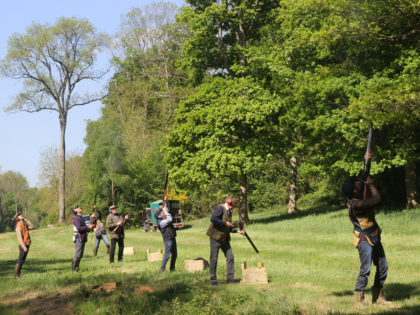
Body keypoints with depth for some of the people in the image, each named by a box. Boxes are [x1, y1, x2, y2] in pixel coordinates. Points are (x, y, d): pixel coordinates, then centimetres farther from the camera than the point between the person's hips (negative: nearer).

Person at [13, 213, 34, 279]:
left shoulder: (24, 225, 16)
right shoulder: (18, 226, -12)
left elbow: (32, 227, 24)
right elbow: (19, 238, -19)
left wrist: (26, 220, 13)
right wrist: (24, 247, -24)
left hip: (27, 245, 9)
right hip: (23, 245, -9)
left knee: (22, 260, 10)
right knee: (20, 260, -8)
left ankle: (18, 275, 14)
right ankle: (16, 276, -6)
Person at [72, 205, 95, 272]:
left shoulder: (81, 218, 19)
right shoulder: (76, 218, -11)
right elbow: (79, 228, -23)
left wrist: (91, 227, 9)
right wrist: (88, 227, -16)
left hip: (83, 239, 10)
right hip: (79, 238, -10)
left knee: (80, 255, 10)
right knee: (77, 255, -10)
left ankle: (76, 268, 15)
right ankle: (74, 269, -5)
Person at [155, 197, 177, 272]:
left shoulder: (165, 218, 10)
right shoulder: (161, 222, -17)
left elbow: (168, 209, 19)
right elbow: (169, 219, -28)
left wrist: (166, 201, 9)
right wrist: (165, 210, -19)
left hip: (172, 238, 9)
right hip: (168, 239, -9)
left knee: (174, 254, 13)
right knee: (167, 255, -9)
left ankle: (172, 268, 22)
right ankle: (162, 269, -1)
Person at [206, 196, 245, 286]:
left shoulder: (229, 212, 15)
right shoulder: (220, 208, -11)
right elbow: (213, 219, -27)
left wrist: (238, 231, 8)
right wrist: (225, 223, -21)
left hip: (225, 238, 8)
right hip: (216, 237, -8)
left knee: (230, 257, 4)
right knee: (214, 259, -2)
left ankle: (230, 278, 10)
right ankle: (213, 279, 5)